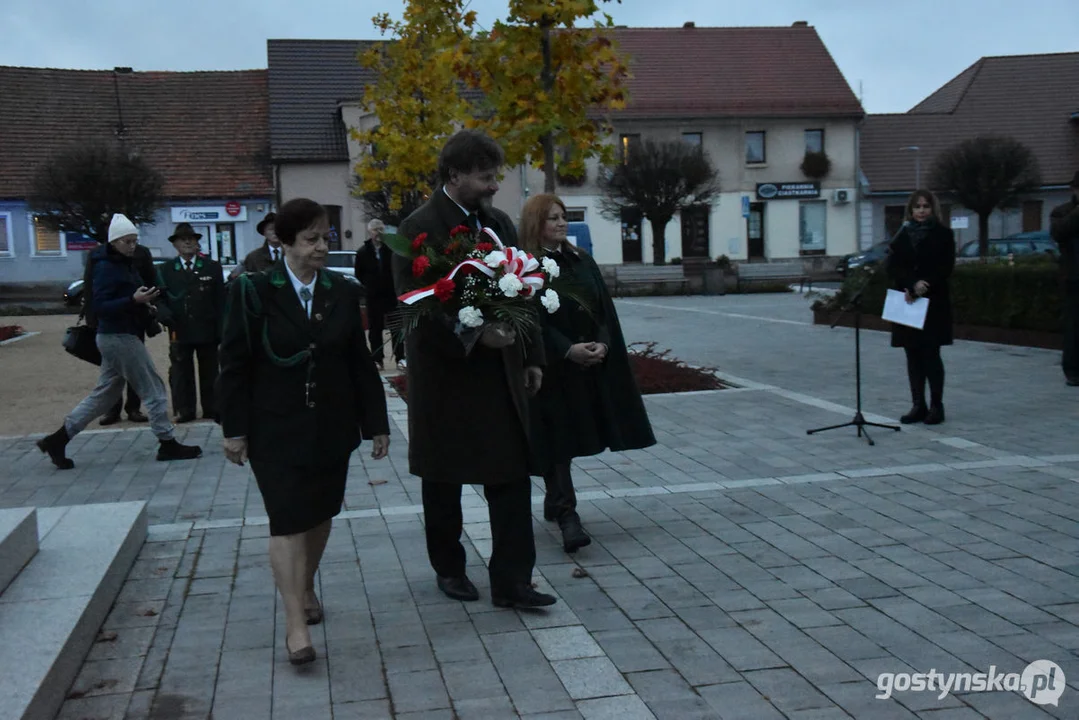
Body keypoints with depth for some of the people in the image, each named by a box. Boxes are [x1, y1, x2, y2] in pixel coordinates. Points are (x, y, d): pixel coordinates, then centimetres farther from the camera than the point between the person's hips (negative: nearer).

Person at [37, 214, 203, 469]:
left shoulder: (124, 264, 14)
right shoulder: (106, 267, -14)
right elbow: (99, 306, -21)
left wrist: (144, 307, 4)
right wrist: (134, 300, -33)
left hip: (119, 336, 10)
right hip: (120, 337, -10)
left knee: (105, 394, 14)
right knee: (154, 390, -3)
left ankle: (57, 440, 17)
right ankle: (167, 444, 5)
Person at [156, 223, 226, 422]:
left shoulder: (212, 267, 6)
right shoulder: (166, 270, 7)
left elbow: (220, 301, 2)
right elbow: (160, 298, 5)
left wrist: (221, 329, -5)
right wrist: (165, 314, -17)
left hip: (207, 330, 0)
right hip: (179, 331, 0)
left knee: (210, 373, 8)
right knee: (181, 374, 4)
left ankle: (212, 409, 17)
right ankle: (184, 411, 12)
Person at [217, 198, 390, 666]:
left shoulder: (343, 293, 3)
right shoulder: (254, 291, -7)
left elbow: (360, 363, 6)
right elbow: (234, 364, -5)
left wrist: (375, 423, 6)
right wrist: (235, 429, -8)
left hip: (331, 427, 4)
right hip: (275, 429, -4)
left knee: (320, 514, 15)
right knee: (288, 520, -7)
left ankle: (306, 586, 38)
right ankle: (295, 623, -4)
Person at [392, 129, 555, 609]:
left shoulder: (498, 223, 9)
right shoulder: (419, 229, -11)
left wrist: (532, 355, 12)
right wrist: (473, 334, -27)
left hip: (500, 372, 5)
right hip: (445, 375, -5)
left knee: (512, 475, 1)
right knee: (443, 480, 11)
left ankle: (511, 580, 7)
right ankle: (449, 569, 29)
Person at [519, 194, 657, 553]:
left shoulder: (583, 262, 12)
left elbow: (605, 308, 10)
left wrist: (603, 343, -7)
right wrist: (568, 350, -20)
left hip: (591, 364, 6)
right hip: (550, 367, -6)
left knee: (573, 437, 13)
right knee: (556, 439, -6)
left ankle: (555, 502, 30)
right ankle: (566, 515, -6)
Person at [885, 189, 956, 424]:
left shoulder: (943, 235, 2)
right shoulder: (902, 235, 10)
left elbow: (945, 268, -6)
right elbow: (891, 265, 0)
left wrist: (923, 286, -17)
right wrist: (912, 284, -15)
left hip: (933, 301, -3)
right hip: (906, 302, 3)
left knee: (931, 354, -5)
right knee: (913, 355, 6)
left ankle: (936, 405, 3)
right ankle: (918, 405, 12)